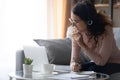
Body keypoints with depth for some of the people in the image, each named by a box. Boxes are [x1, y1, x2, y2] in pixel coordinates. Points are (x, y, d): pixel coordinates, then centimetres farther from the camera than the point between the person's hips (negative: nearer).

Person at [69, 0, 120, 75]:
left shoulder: (105, 30, -29)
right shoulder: (77, 32, -15)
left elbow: (101, 61, -28)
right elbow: (75, 58, -13)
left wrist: (82, 45, -35)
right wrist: (74, 65, -37)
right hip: (96, 63, 4)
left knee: (92, 70, -30)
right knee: (77, 70, -23)